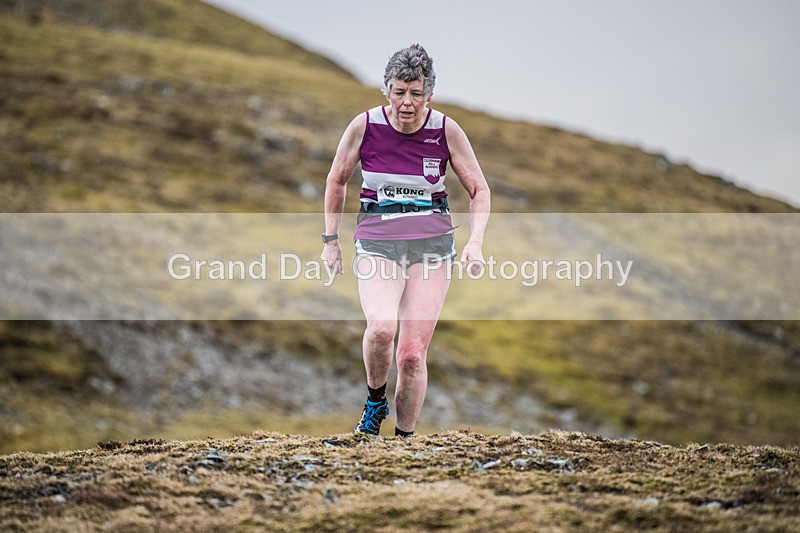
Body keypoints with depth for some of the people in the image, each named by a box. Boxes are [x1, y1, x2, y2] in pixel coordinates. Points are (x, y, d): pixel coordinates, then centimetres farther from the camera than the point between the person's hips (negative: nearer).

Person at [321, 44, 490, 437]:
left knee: (413, 354, -5)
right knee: (381, 327, -28)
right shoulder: (364, 127, -4)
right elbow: (337, 180, 11)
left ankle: (405, 438, 12)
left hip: (432, 243, 1)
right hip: (376, 240, -1)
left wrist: (475, 241, -9)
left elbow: (479, 190, 6)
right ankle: (375, 399, 1)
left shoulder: (446, 131, -4)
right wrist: (330, 239, 10)